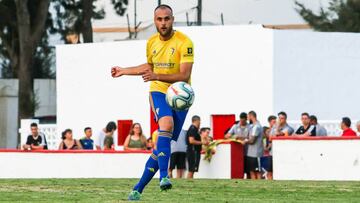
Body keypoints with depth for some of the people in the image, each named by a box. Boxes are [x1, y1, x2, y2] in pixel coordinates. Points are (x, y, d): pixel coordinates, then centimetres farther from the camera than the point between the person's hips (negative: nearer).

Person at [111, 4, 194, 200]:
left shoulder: (184, 43, -12)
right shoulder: (151, 42, 5)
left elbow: (184, 76, -20)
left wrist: (157, 76, -31)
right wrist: (124, 71, 27)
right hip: (158, 91, 2)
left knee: (164, 143, -3)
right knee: (167, 123, -31)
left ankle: (138, 189, 7)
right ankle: (164, 176, -39)